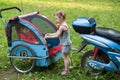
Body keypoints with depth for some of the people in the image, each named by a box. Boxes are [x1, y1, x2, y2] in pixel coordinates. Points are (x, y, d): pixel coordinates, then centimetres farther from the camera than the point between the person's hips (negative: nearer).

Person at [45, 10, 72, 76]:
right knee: (66, 57, 22)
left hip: (65, 44, -10)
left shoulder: (62, 27, -25)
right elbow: (57, 33, 12)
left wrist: (48, 37, -11)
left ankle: (66, 71, 13)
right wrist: (49, 34, 5)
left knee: (64, 57, 2)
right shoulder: (64, 25, 8)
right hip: (66, 43, 10)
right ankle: (67, 68, 36)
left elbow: (57, 35, -19)